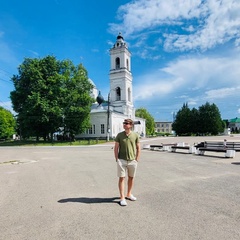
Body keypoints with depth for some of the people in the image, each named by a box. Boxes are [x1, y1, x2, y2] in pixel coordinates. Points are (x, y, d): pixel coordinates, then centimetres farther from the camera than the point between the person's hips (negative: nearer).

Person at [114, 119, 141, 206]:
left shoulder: (135, 135, -1)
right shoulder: (119, 135, -2)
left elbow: (138, 148, 5)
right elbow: (116, 148, 2)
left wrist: (137, 159, 1)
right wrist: (117, 159, -3)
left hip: (132, 160, 2)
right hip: (122, 160, -1)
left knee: (131, 178, 15)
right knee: (121, 178, -1)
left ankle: (129, 194, 34)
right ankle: (122, 198, 9)